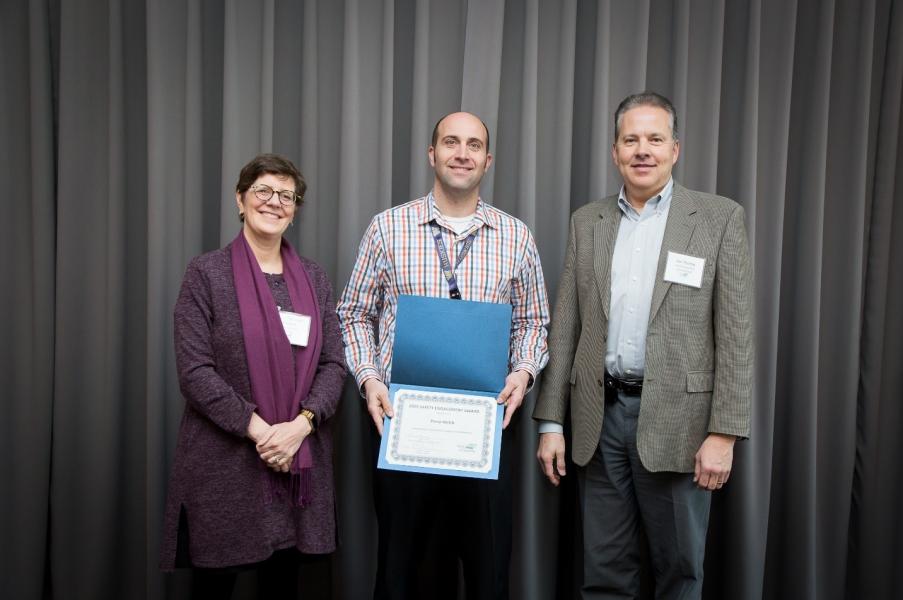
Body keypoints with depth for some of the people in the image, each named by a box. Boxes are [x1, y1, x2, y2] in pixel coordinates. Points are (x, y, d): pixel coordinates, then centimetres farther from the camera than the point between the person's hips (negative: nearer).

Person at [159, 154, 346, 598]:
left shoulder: (313, 279, 8)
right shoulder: (207, 273, -3)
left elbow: (333, 364, 3)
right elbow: (194, 371, -10)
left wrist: (300, 424, -13)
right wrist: (258, 429, -16)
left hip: (298, 462, 4)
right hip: (224, 461, -3)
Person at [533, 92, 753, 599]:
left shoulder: (720, 218, -1)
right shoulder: (587, 222, 9)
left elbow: (735, 333, -5)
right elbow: (566, 326, 8)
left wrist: (724, 433, -10)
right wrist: (551, 423, 5)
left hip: (676, 419, -3)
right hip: (600, 416, 3)